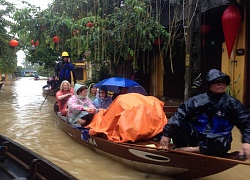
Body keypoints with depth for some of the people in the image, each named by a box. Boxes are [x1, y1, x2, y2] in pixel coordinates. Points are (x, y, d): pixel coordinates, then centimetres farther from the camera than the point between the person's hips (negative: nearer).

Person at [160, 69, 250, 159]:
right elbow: (179, 115, 0)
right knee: (175, 123, -22)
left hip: (216, 141, -1)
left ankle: (192, 150, -22)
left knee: (222, 144, -39)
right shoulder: (197, 100, 0)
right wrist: (166, 134, -5)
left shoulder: (232, 103, -1)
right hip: (195, 137, 1)